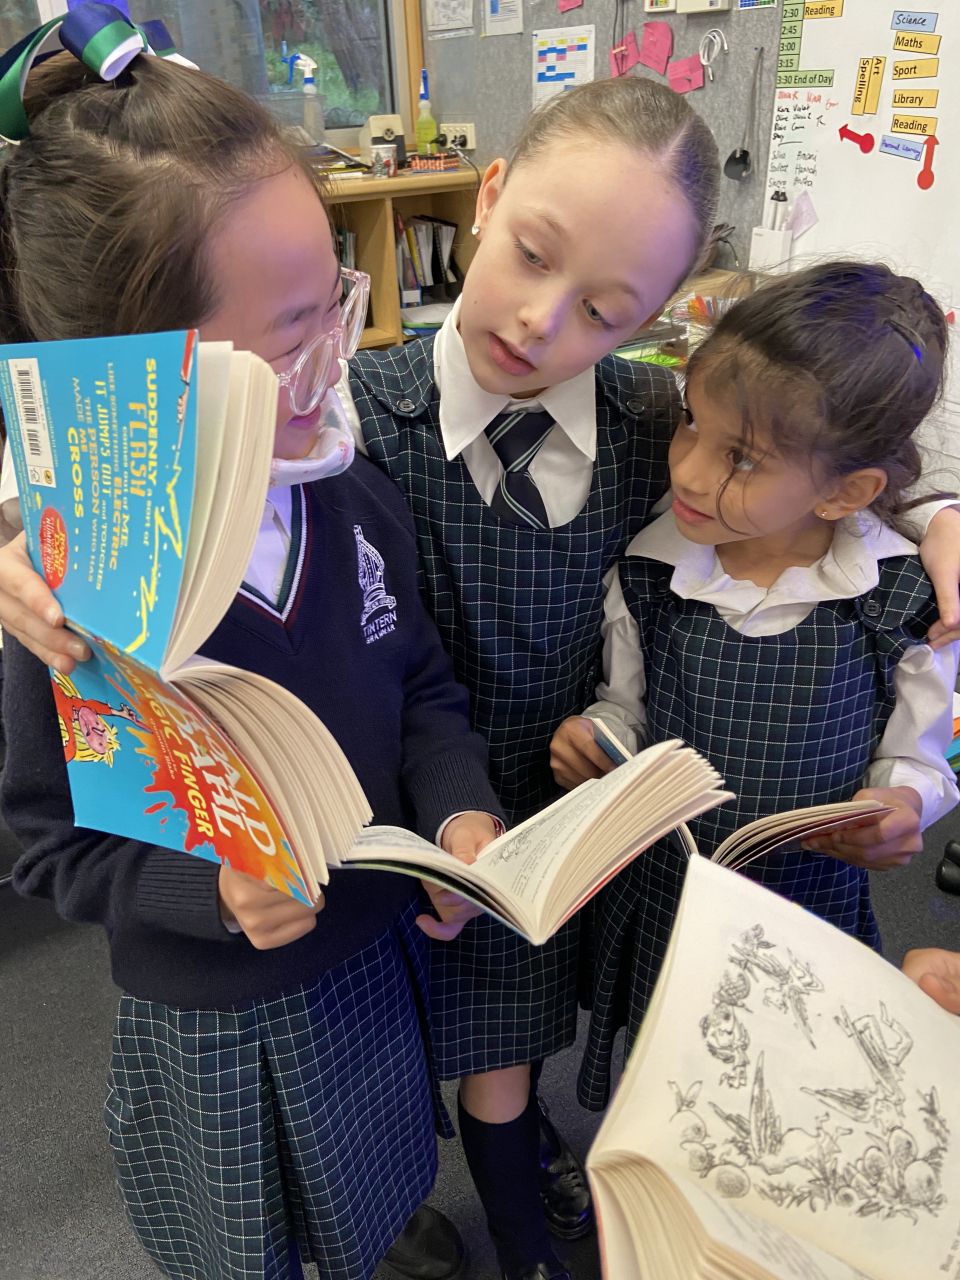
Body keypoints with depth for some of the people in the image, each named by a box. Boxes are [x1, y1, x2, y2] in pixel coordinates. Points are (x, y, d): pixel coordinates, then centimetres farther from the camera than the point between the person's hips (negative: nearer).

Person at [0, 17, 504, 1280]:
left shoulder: (353, 497, -16)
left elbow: (422, 683, -2)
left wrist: (459, 809, -18)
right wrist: (207, 891, -29)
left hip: (378, 947, 4)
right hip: (208, 1016, -3)